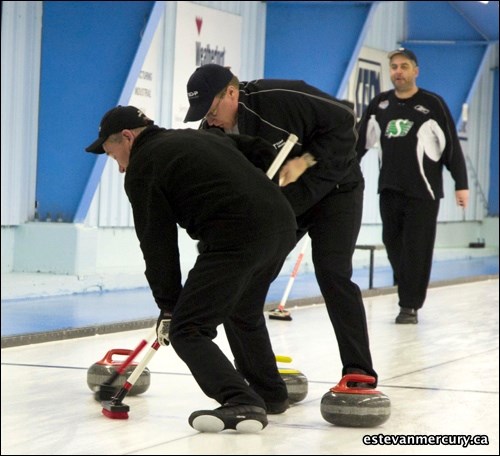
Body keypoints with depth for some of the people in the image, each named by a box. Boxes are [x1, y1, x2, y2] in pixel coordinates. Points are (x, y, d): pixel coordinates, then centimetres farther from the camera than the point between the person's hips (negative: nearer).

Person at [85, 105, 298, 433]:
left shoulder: (142, 167, 3)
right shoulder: (199, 137, 27)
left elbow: (158, 244, 1)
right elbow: (259, 149, 31)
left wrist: (168, 306, 6)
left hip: (236, 238, -9)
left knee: (187, 330, -4)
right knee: (244, 313, 32)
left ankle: (241, 404, -19)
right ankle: (270, 393, 42)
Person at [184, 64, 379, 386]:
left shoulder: (282, 98, -31)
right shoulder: (211, 135, -14)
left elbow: (343, 121, -24)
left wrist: (306, 160, -30)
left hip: (332, 189, -6)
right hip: (278, 203, 6)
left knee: (332, 273, -18)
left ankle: (359, 370, -16)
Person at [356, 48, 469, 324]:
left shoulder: (433, 104, -3)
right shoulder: (379, 104, 9)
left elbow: (452, 146, -3)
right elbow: (361, 142, 13)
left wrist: (461, 184, -6)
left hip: (423, 192, -4)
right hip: (389, 190, 4)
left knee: (416, 250, -5)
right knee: (393, 245, 6)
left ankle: (410, 306, 1)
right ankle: (409, 290, 21)